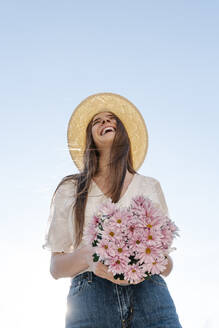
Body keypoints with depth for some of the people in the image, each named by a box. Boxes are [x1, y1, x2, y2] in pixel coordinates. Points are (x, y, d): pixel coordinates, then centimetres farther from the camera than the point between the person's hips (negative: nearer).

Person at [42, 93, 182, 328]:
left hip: (150, 299, 1)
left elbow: (167, 266, 16)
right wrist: (87, 257, -14)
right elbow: (56, 268, 9)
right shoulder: (69, 190, 13)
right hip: (89, 303, -1)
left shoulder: (150, 186, 17)